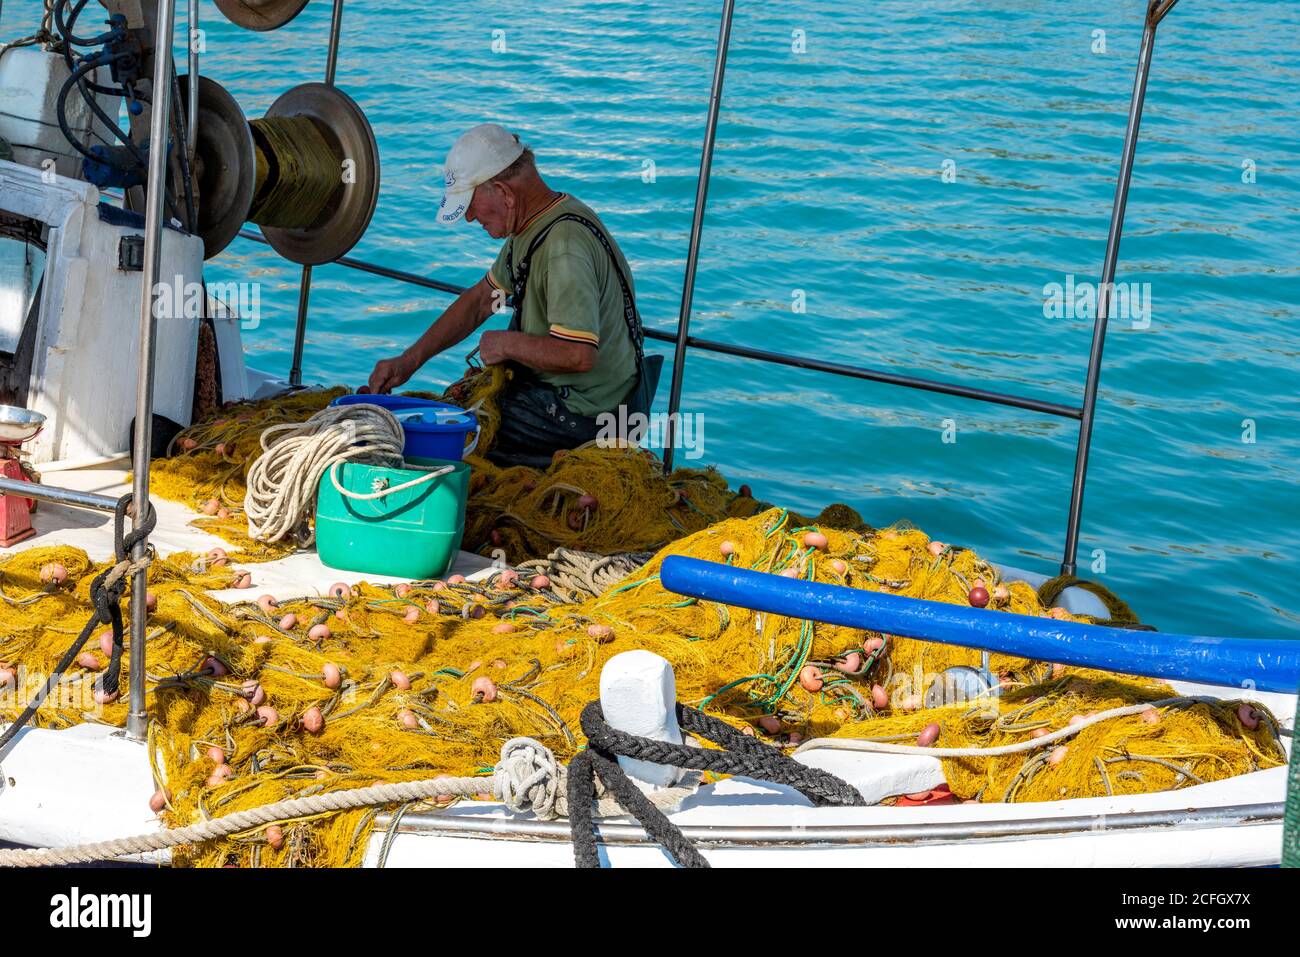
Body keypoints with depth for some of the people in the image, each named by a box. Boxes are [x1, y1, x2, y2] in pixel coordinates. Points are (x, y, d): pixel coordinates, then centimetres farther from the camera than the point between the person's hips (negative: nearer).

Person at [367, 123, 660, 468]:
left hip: (581, 414, -10)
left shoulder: (565, 244, -26)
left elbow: (578, 354, -34)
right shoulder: (531, 224, 7)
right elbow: (480, 300, 17)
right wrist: (409, 360, 10)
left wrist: (507, 344, -16)